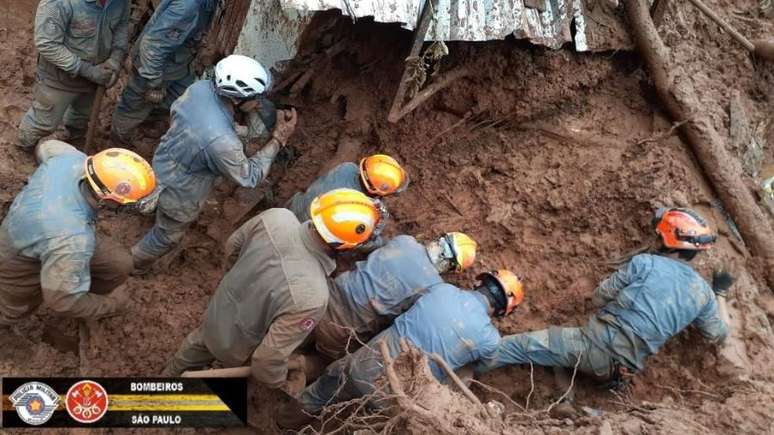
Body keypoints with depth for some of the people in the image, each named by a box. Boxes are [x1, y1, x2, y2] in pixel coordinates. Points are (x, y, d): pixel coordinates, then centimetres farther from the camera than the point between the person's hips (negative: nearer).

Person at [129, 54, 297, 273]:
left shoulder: (200, 87, -24)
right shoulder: (222, 141, -45)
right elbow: (248, 177, -26)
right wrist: (278, 139, -24)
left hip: (161, 165, 6)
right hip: (179, 194, -6)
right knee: (167, 236, 27)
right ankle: (134, 263, 54)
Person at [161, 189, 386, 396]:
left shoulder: (276, 217, -28)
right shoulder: (310, 297, -43)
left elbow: (232, 245, -6)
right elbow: (268, 357, -31)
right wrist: (282, 387, -10)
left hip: (217, 312, 5)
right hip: (237, 348, -5)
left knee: (199, 344, 38)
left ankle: (170, 379, 68)